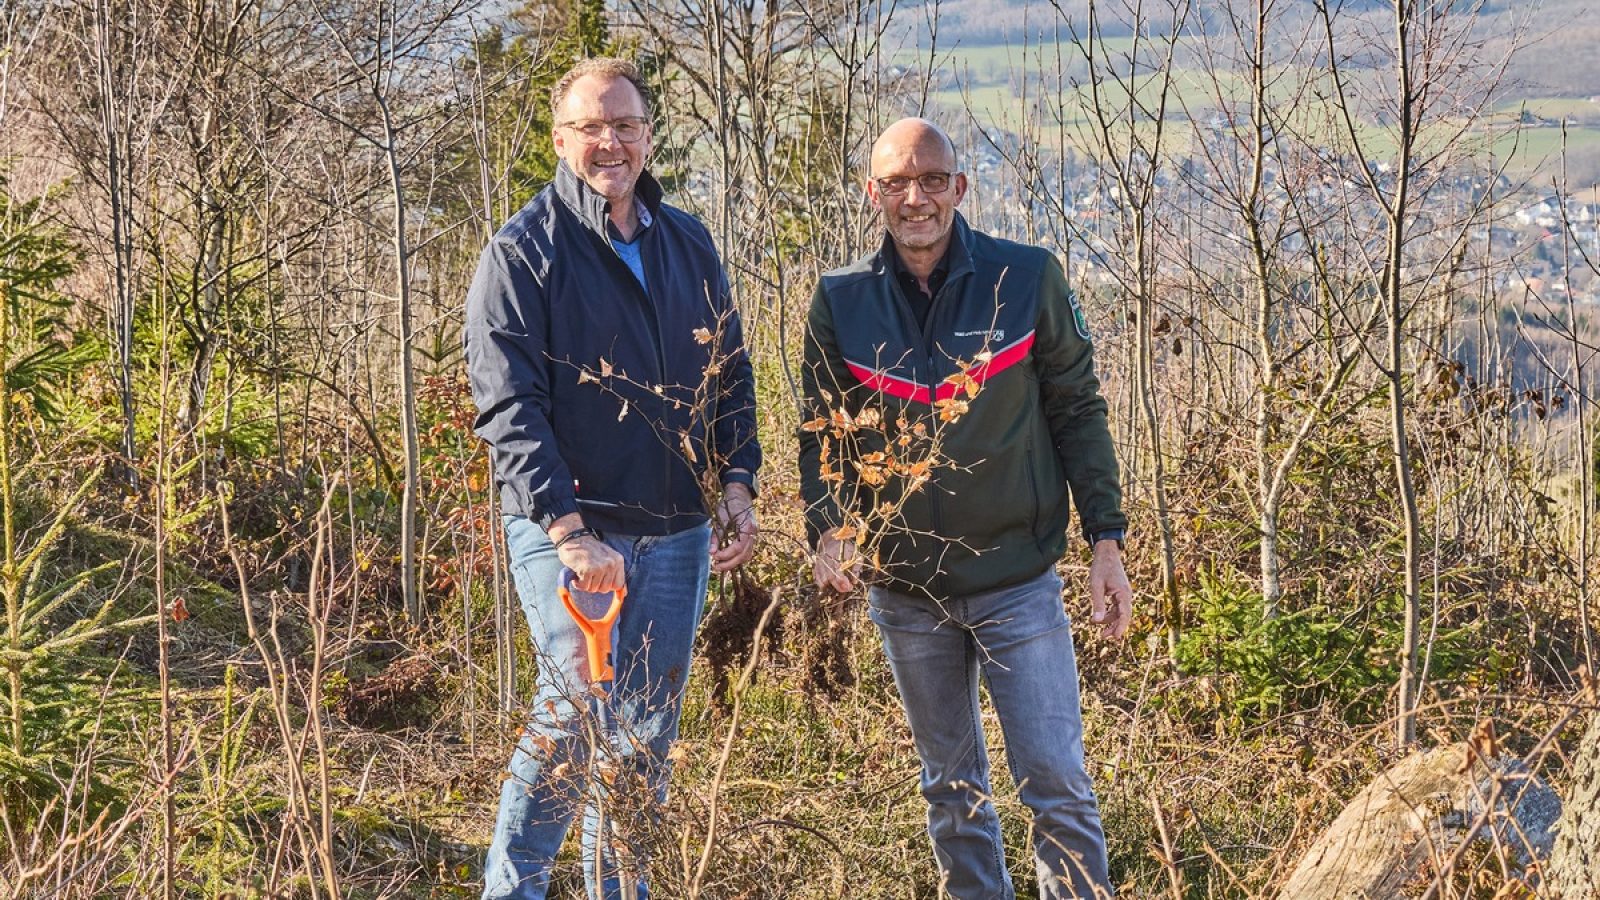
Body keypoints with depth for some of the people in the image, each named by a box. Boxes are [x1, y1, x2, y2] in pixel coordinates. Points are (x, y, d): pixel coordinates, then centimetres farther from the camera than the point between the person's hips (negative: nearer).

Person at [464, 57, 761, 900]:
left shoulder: (689, 246, 10)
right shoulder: (522, 252, -7)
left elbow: (731, 378, 17)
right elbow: (507, 409, -14)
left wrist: (735, 486, 3)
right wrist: (568, 531, -22)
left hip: (677, 536, 5)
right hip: (567, 531, -5)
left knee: (645, 735, 11)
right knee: (577, 713, -12)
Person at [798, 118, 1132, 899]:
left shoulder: (1028, 278, -6)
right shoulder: (840, 301, -2)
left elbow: (1077, 412, -1)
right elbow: (823, 433, 3)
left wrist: (1106, 541, -5)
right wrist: (829, 529, -15)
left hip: (1020, 582, -2)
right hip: (906, 592, 2)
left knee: (1056, 783, -2)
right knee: (952, 790, 15)